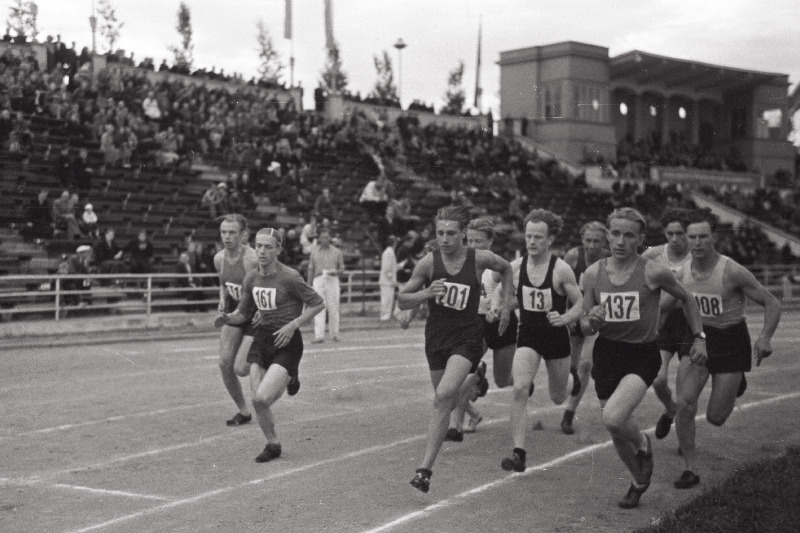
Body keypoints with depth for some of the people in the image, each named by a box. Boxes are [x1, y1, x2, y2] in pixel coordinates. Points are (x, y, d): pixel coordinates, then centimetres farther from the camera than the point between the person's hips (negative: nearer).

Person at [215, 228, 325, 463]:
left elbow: (318, 303, -7)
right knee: (258, 402, 1)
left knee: (262, 398, -19)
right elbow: (244, 313, 13)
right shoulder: (251, 279, 4)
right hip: (261, 339, 6)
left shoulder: (289, 277, -14)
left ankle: (290, 379, 14)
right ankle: (273, 445, 26)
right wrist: (227, 318, -8)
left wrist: (293, 325, -16)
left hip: (286, 342, -5)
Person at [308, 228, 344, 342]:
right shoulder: (314, 251, 11)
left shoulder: (336, 251, 9)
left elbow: (342, 268, 11)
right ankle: (319, 336, -12)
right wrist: (309, 286, 8)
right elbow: (311, 269, 13)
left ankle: (334, 334, 11)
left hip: (332, 280, 0)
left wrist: (336, 272, -12)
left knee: (333, 309, 0)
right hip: (318, 280, 0)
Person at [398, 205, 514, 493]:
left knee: (443, 396, -22)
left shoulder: (480, 258, -9)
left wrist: (506, 302, 9)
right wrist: (425, 293, -20)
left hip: (467, 337, -3)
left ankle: (425, 469, -20)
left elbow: (506, 268, 14)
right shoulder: (429, 262, -8)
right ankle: (473, 379, 55)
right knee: (444, 398, 18)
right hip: (436, 336, 3)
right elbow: (401, 300, -2)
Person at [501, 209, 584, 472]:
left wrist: (564, 318, -25)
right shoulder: (515, 267, -6)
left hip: (556, 335, -1)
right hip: (528, 335, 1)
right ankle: (518, 453, -18)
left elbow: (580, 303, -8)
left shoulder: (561, 270, -15)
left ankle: (572, 379, 56)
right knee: (519, 389, -21)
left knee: (558, 398, 16)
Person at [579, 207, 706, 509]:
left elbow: (686, 299, 7)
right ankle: (639, 481, 40)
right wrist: (591, 321, -18)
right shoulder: (593, 274, -3)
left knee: (613, 419, -25)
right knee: (616, 431, 12)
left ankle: (642, 444, 10)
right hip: (606, 352, 4)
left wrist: (699, 337, 4)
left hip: (642, 355, -4)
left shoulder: (653, 273, -12)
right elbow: (585, 328, 4)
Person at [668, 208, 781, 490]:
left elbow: (772, 304, -15)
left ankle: (735, 382, 36)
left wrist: (765, 337, -29)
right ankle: (690, 469, -1)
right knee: (685, 404, -15)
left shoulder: (732, 272, -21)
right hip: (698, 339, 3)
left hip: (731, 342, -3)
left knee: (716, 418, 1)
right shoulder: (684, 271, -6)